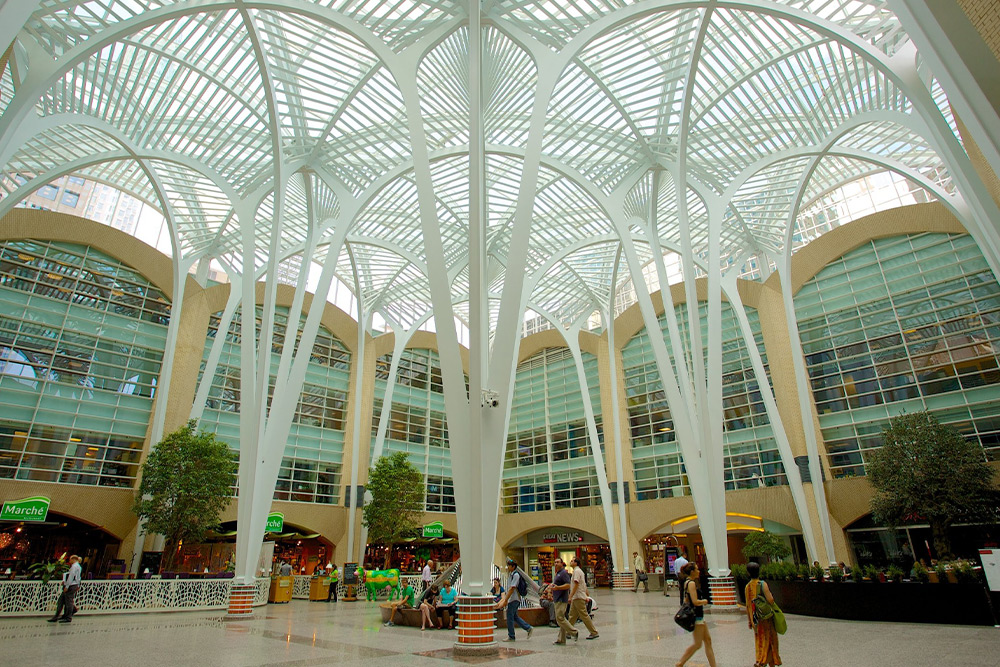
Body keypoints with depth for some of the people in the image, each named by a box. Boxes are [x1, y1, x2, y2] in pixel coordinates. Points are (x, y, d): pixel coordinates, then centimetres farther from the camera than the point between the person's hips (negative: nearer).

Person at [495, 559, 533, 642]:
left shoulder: (516, 575, -15)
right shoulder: (511, 575, 15)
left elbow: (512, 588, -21)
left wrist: (505, 600, -20)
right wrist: (504, 599, 20)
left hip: (514, 600, -9)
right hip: (511, 599, 9)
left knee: (510, 618, -2)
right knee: (514, 616, 12)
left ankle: (511, 637, 7)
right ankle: (528, 628, 17)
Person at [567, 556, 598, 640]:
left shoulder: (577, 571, -14)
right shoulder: (579, 571, 17)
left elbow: (576, 584, -22)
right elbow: (584, 585, 20)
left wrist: (570, 596, -23)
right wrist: (586, 596, 22)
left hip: (578, 597, -10)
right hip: (576, 598, 10)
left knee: (584, 615, -5)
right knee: (572, 616, 12)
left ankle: (594, 633, 2)